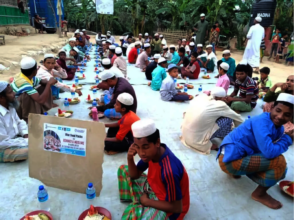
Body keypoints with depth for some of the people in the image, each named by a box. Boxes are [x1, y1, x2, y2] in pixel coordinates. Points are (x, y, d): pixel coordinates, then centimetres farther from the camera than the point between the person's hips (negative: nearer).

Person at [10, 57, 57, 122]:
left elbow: (43, 81, 10)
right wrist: (49, 84, -34)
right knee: (28, 95, -37)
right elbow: (41, 100, -40)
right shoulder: (23, 83, -32)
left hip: (22, 104, 9)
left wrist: (50, 82, -14)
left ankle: (40, 110, 3)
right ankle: (28, 116, -18)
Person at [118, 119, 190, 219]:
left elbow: (177, 208, -27)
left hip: (169, 209, -8)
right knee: (123, 170, 9)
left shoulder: (170, 170, -38)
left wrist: (147, 202, -17)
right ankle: (140, 203, 10)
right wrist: (130, 158, -22)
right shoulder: (152, 152, -15)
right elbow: (134, 175, -1)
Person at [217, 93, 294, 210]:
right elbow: (269, 152, -31)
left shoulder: (279, 128, 7)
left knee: (280, 170, 14)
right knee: (279, 162, -19)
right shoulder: (261, 122, -22)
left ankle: (236, 171, 17)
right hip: (230, 160, -10)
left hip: (240, 155, 10)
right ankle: (259, 194, 4)